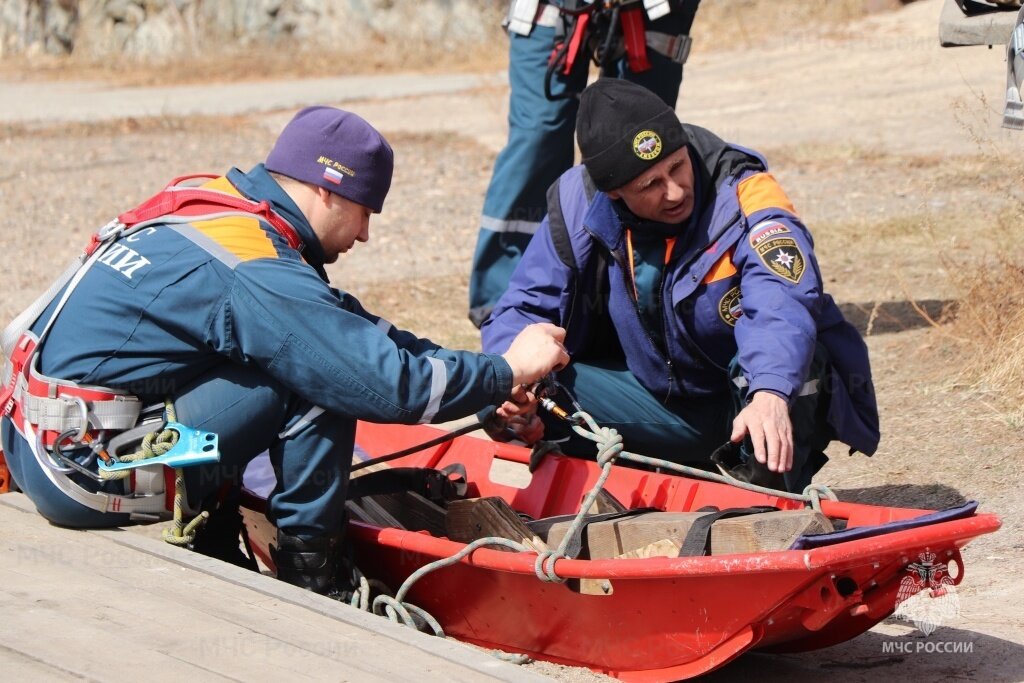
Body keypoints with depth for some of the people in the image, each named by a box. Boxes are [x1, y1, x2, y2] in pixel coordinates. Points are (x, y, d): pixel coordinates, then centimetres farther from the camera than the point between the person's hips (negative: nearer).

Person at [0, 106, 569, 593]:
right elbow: (391, 385, -18)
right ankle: (307, 576, -2)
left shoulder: (214, 200, 10)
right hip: (82, 479, -9)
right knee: (318, 377, -13)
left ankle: (211, 536, 18)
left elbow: (352, 328, 17)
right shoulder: (258, 277, -18)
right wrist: (507, 370, -3)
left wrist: (487, 382, 14)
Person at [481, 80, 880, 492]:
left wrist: (770, 395, -61)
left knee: (767, 349, -36)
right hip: (662, 401, 4)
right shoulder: (578, 204, -11)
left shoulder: (744, 195, -25)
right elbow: (527, 306, -6)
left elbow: (781, 303, -42)